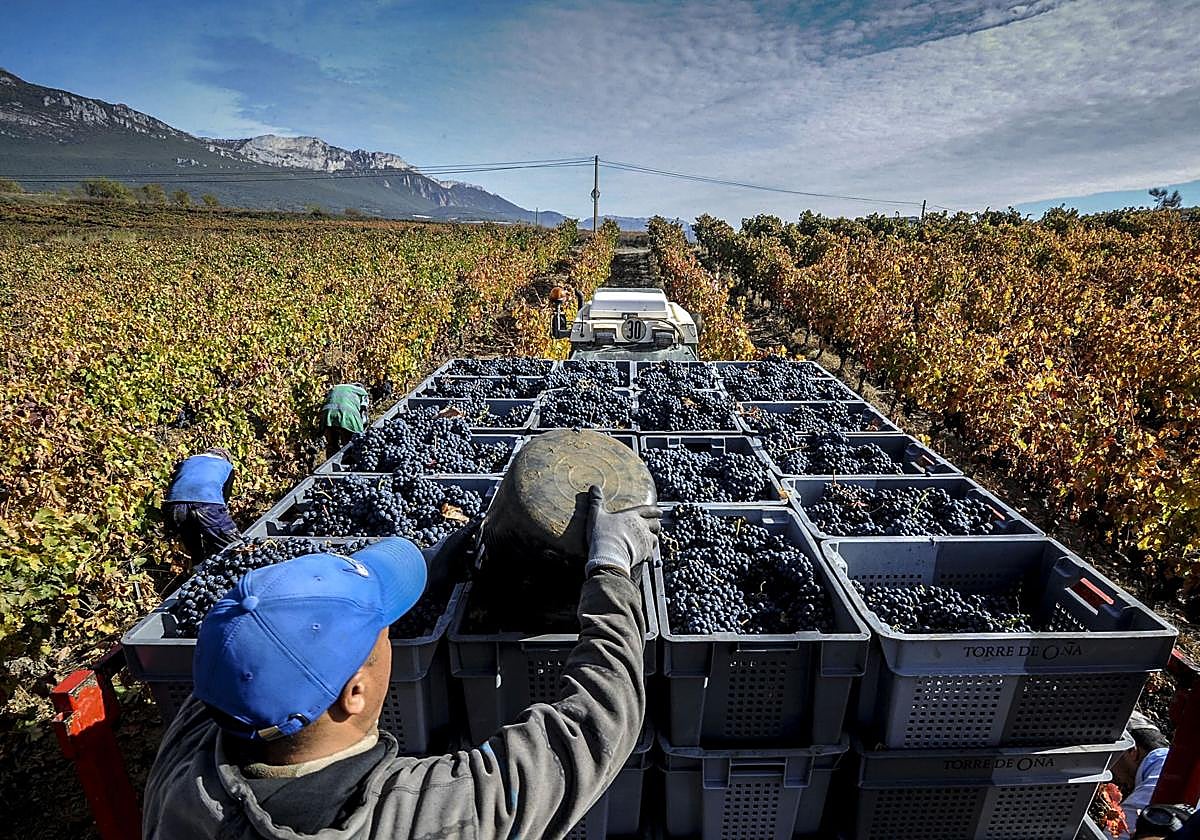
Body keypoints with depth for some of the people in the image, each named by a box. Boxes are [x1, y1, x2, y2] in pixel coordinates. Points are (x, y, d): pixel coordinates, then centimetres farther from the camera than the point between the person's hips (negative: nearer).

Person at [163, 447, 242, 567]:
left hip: (174, 506, 4)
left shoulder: (186, 462, 36)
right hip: (207, 504, -4)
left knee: (198, 557, 20)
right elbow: (225, 497, 22)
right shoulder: (227, 465, 29)